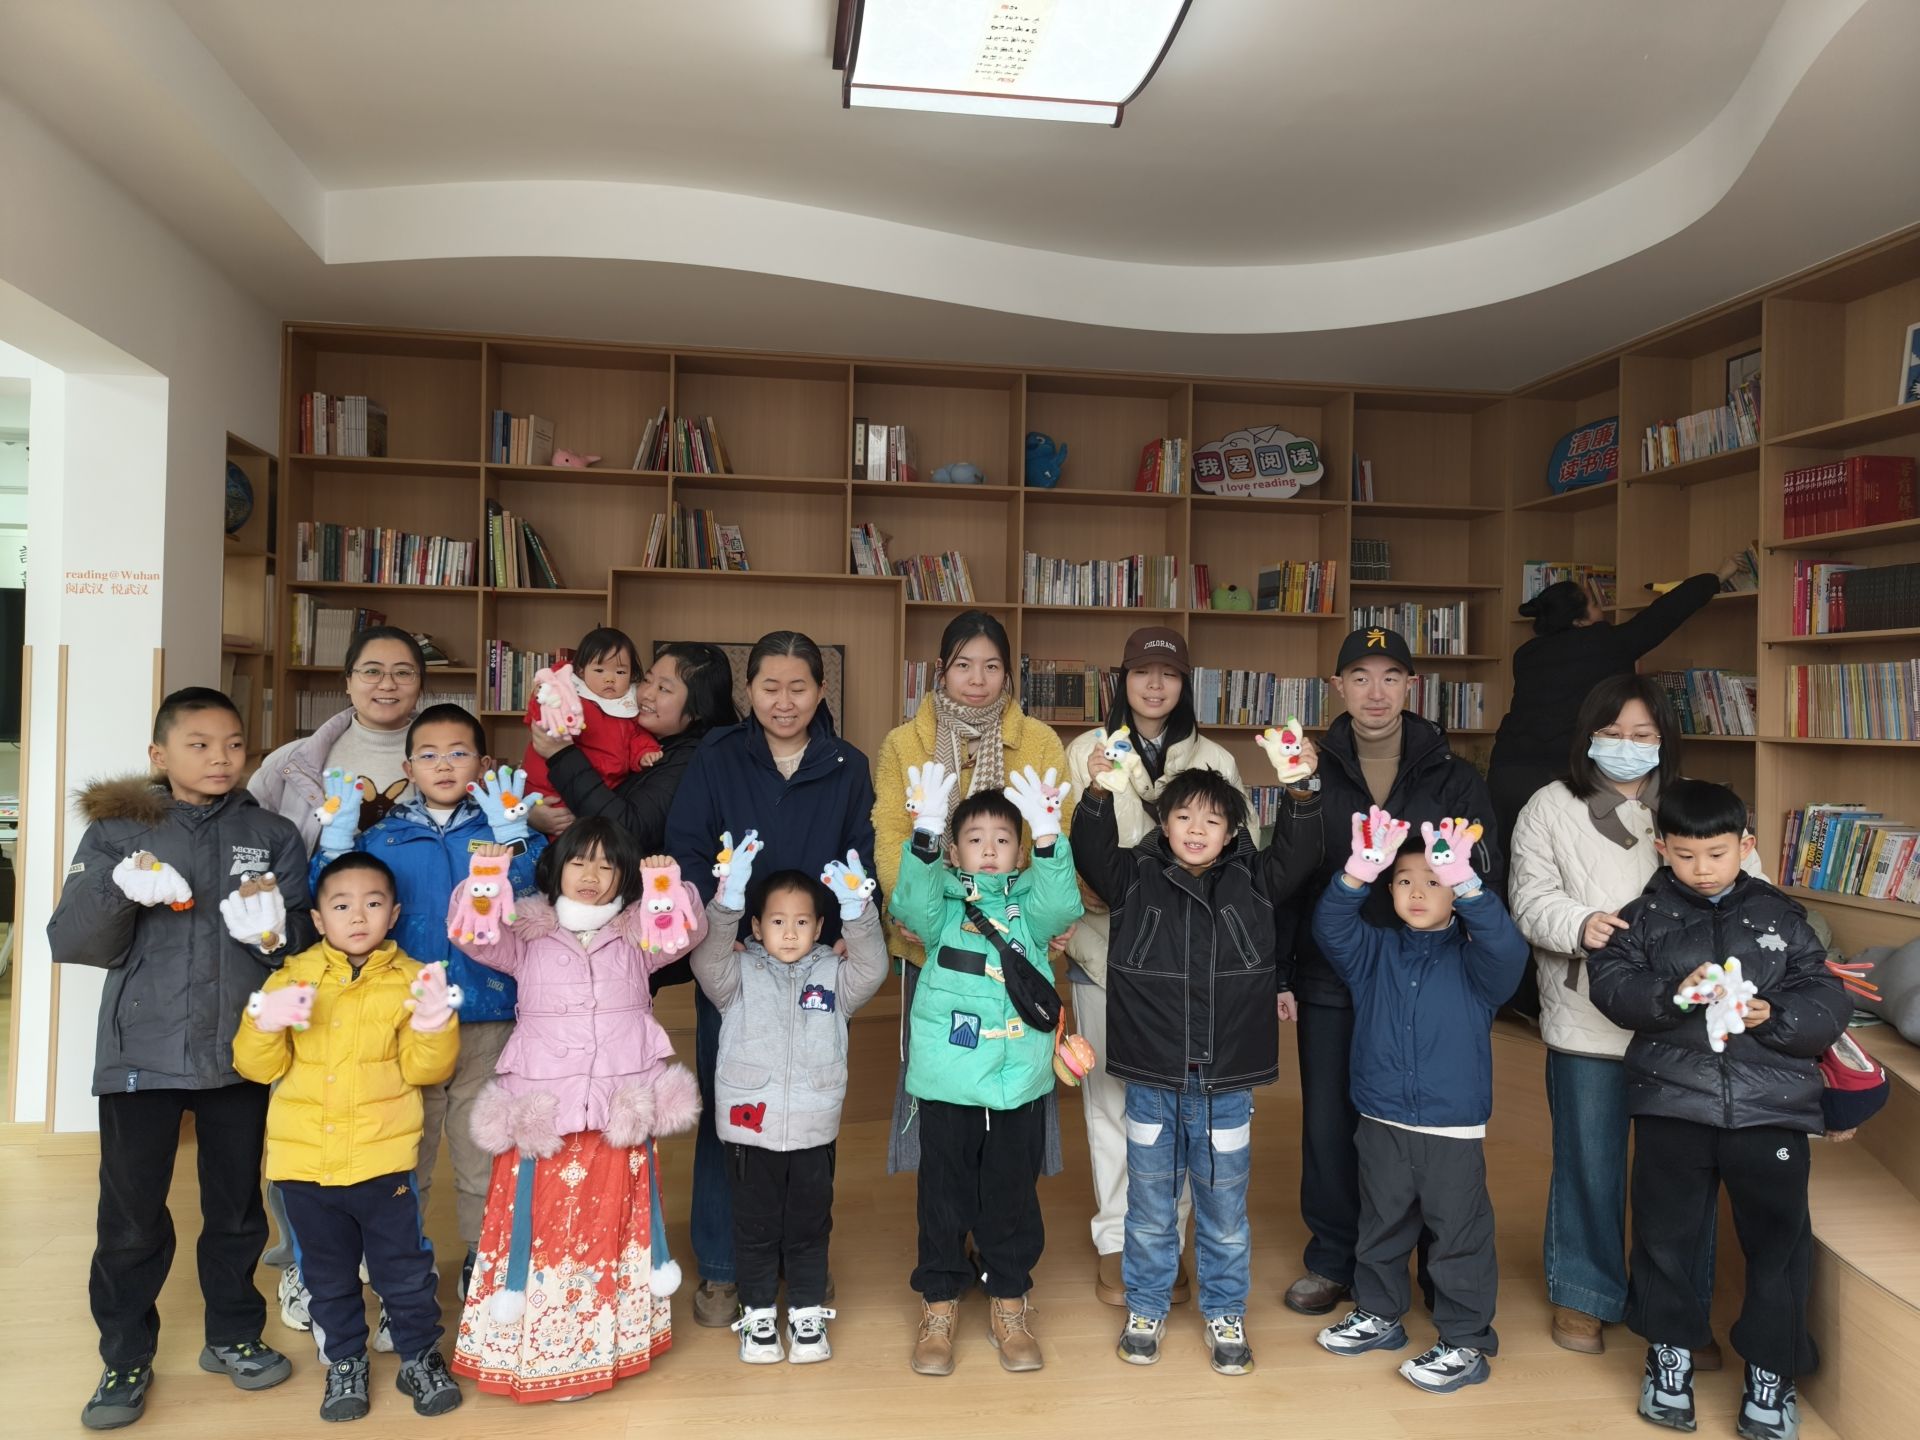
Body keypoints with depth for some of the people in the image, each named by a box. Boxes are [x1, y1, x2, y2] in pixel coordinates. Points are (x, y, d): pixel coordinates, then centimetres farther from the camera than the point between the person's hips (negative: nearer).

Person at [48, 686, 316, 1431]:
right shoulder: (118, 831, 1)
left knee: (237, 1206, 14)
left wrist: (275, 932, -20)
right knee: (130, 1215, 6)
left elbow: (308, 940, 2)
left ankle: (233, 1335, 32)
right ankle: (126, 1358, 24)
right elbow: (70, 940, -4)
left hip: (241, 1053, 1)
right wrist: (119, 889, -22)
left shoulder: (272, 835, 3)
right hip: (142, 1053, -1)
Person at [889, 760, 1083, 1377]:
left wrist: (1048, 836, -30)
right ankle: (939, 1305, 27)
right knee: (944, 1194, 10)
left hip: (1019, 1083, 1)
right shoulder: (942, 905, 2)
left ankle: (1009, 1304, 30)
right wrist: (925, 830, -34)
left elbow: (1060, 906, -16)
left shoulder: (1030, 905, 6)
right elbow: (911, 903, -19)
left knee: (1013, 1194, 13)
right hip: (947, 1080, -1)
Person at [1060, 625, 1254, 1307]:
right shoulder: (1088, 750, 3)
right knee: (1110, 1094, 7)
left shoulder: (1215, 762, 7)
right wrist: (1093, 792, -17)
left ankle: (1164, 1240, 21)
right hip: (1106, 943, -1)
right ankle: (1114, 1240, 22)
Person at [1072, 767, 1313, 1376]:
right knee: (1149, 1209, 16)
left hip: (1227, 1084, 1)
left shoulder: (1252, 881, 0)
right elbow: (1091, 852, -15)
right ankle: (1145, 1308, 35)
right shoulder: (1136, 878, -3)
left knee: (1225, 1210, 16)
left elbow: (1299, 853, -8)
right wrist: (1099, 793, -30)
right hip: (1151, 1081, 0)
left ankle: (1224, 1314, 36)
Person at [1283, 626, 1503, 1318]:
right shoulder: (1314, 773, 5)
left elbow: (1490, 882, 3)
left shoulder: (1455, 779, 2)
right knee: (1330, 1125, 9)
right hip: (1331, 982, 1)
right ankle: (1333, 1259, 27)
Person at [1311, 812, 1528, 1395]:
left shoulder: (1473, 960, -5)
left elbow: (1507, 947, -27)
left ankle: (1466, 1344, 21)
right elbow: (1330, 929, -15)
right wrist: (1357, 874, -34)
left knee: (1460, 1238, 6)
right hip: (1381, 1125, 4)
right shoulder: (1374, 952, 2)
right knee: (1380, 1228, 19)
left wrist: (1465, 885, -42)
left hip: (1453, 1133, -3)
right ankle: (1378, 1315, 37)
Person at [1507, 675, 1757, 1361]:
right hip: (1588, 1023, -1)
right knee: (1589, 1164, 10)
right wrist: (1580, 925, -25)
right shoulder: (1551, 808, 3)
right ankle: (1583, 1296, 29)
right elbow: (1531, 896, -4)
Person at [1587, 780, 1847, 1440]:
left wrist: (1772, 1015, -17)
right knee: (1666, 1234, 12)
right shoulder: (1646, 915, 2)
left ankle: (1771, 1372, 28)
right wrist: (1672, 995, -23)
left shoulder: (1782, 917, 4)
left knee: (1778, 1241, 9)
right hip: (1672, 1102, 0)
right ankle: (1670, 1353, 31)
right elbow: (1610, 980, -9)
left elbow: (1829, 1003, 1)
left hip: (1771, 1107, 1)